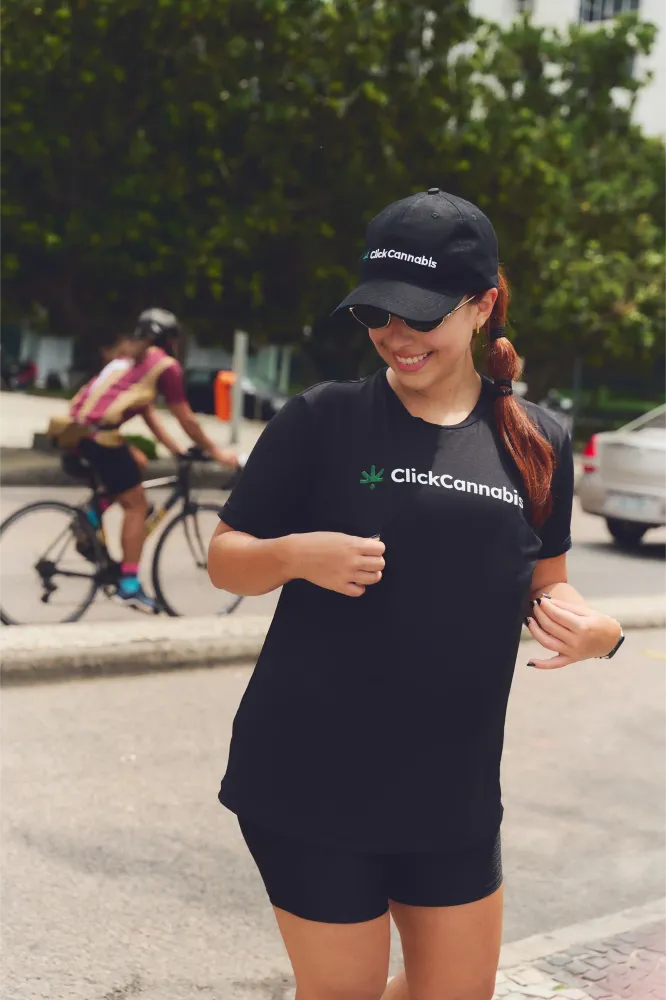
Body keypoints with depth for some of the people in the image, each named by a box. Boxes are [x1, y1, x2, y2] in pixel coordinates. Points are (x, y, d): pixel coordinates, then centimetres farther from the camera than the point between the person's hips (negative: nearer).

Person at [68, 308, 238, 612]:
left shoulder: (130, 358, 27)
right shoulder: (166, 364, 2)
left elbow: (149, 414, 27)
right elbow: (186, 420, 5)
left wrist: (178, 451, 27)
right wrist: (215, 452, 16)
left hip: (78, 425, 8)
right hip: (99, 431, -8)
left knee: (138, 462, 27)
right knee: (136, 505, 3)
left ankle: (91, 518, 14)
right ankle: (129, 586, 4)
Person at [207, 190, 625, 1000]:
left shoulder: (536, 445, 3)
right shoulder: (322, 421, -6)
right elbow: (224, 561, -1)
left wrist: (592, 627, -8)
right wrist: (297, 554, -22)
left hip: (453, 787, 4)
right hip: (312, 776, -3)